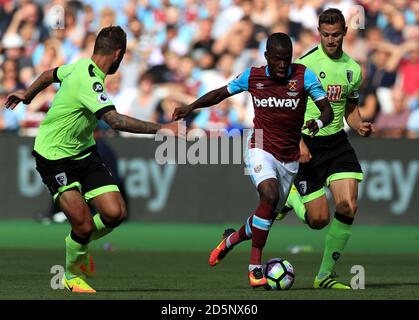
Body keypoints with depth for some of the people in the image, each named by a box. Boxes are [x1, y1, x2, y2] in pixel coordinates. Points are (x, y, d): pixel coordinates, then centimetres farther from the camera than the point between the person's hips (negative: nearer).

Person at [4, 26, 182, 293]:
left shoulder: (81, 66, 1)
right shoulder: (89, 82, -27)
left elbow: (50, 75, 21)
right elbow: (115, 121, -39)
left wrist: (27, 95, 40)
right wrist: (159, 129, -42)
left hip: (84, 153, 9)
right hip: (54, 158, -9)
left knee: (115, 213, -7)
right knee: (84, 224, -16)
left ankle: (81, 244, 23)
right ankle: (72, 275, 13)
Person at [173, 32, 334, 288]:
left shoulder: (304, 76, -7)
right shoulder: (252, 77, -3)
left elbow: (328, 110, -10)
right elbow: (221, 94, 12)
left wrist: (319, 122, -33)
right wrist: (191, 107, -1)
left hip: (289, 158, 2)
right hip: (261, 150, -2)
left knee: (267, 219, 10)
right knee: (270, 196, -30)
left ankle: (232, 239, 43)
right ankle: (255, 266, -25)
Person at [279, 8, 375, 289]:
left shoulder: (353, 69, 7)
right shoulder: (305, 64, -10)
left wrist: (360, 126, -2)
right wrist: (297, 142, -19)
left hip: (337, 142, 4)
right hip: (307, 144, -4)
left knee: (348, 206, -13)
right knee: (318, 219, -5)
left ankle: (326, 274, 2)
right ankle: (289, 196, 30)